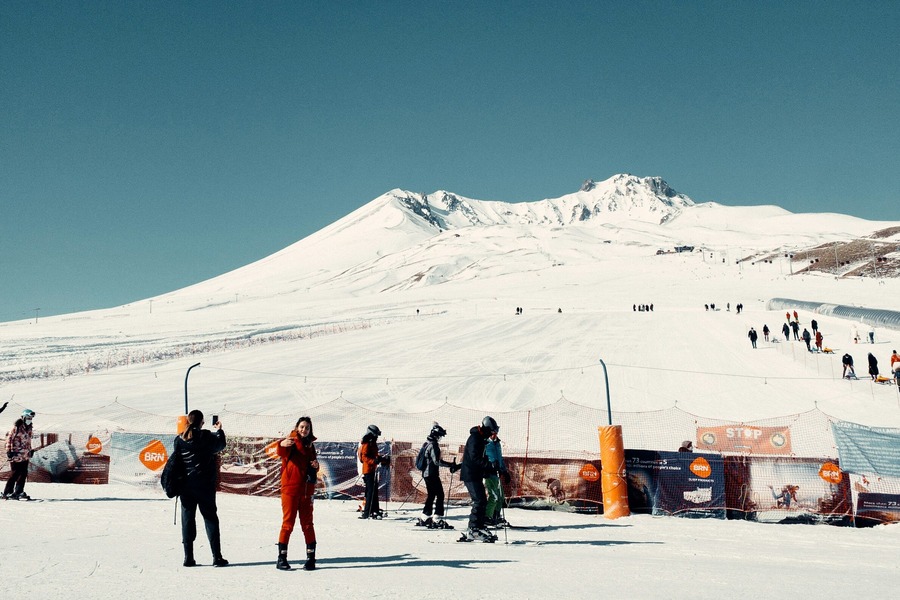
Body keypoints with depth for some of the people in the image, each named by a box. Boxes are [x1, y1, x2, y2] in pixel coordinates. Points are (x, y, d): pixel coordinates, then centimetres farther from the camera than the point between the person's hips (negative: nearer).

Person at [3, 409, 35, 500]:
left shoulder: (29, 427, 13)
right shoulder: (17, 426, -12)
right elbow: (9, 438, -11)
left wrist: (30, 450, 22)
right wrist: (9, 451, -14)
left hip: (25, 455, 7)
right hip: (16, 454, -7)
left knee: (24, 474, 6)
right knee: (15, 474, -4)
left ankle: (19, 492, 14)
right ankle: (7, 493, 5)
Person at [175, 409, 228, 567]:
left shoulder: (179, 439, -1)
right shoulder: (206, 436, -9)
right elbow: (221, 445, 8)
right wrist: (219, 431, 23)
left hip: (185, 485, 2)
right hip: (205, 484, -2)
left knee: (187, 519, 9)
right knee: (210, 518, 5)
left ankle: (188, 557, 8)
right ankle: (217, 557, 4)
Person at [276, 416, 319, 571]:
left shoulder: (310, 445, 12)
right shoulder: (290, 442, -5)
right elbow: (279, 451, -29)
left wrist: (316, 466, -1)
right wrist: (282, 444, -52)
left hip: (306, 490, 5)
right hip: (290, 489, -5)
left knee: (307, 523, 8)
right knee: (288, 523, -2)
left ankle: (311, 558, 13)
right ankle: (282, 558, 6)